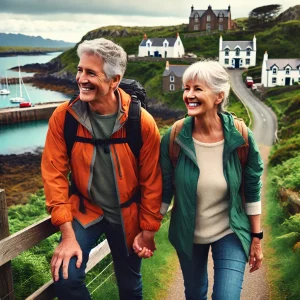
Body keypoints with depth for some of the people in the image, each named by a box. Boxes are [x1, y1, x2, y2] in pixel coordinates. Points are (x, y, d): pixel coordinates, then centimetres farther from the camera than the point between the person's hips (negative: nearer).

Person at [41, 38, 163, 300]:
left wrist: (148, 231, -3)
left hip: (126, 214, 0)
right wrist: (67, 234, -14)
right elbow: (55, 174, -12)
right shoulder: (63, 117, -16)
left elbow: (151, 182, -10)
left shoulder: (142, 122, -19)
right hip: (84, 209, 1)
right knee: (65, 278, -12)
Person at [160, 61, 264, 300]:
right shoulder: (174, 138, -17)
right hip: (187, 234, 2)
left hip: (230, 234, -1)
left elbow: (252, 189, -6)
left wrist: (256, 238, -1)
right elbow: (164, 188, -6)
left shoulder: (240, 137, -18)